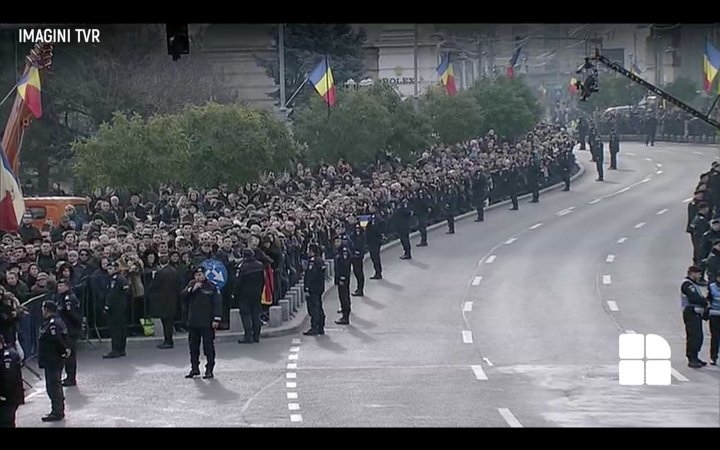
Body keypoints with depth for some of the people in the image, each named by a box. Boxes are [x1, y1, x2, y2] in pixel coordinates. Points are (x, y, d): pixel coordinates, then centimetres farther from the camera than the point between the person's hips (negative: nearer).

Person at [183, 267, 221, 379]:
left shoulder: (211, 287, -5)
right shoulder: (191, 284, 10)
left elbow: (217, 304, -7)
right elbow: (183, 295, 0)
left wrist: (216, 319, -13)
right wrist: (192, 289, -15)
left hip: (207, 323, -5)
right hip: (193, 322, 5)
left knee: (208, 346, -3)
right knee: (193, 346, 10)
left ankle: (209, 370, 2)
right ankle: (194, 368, 19)